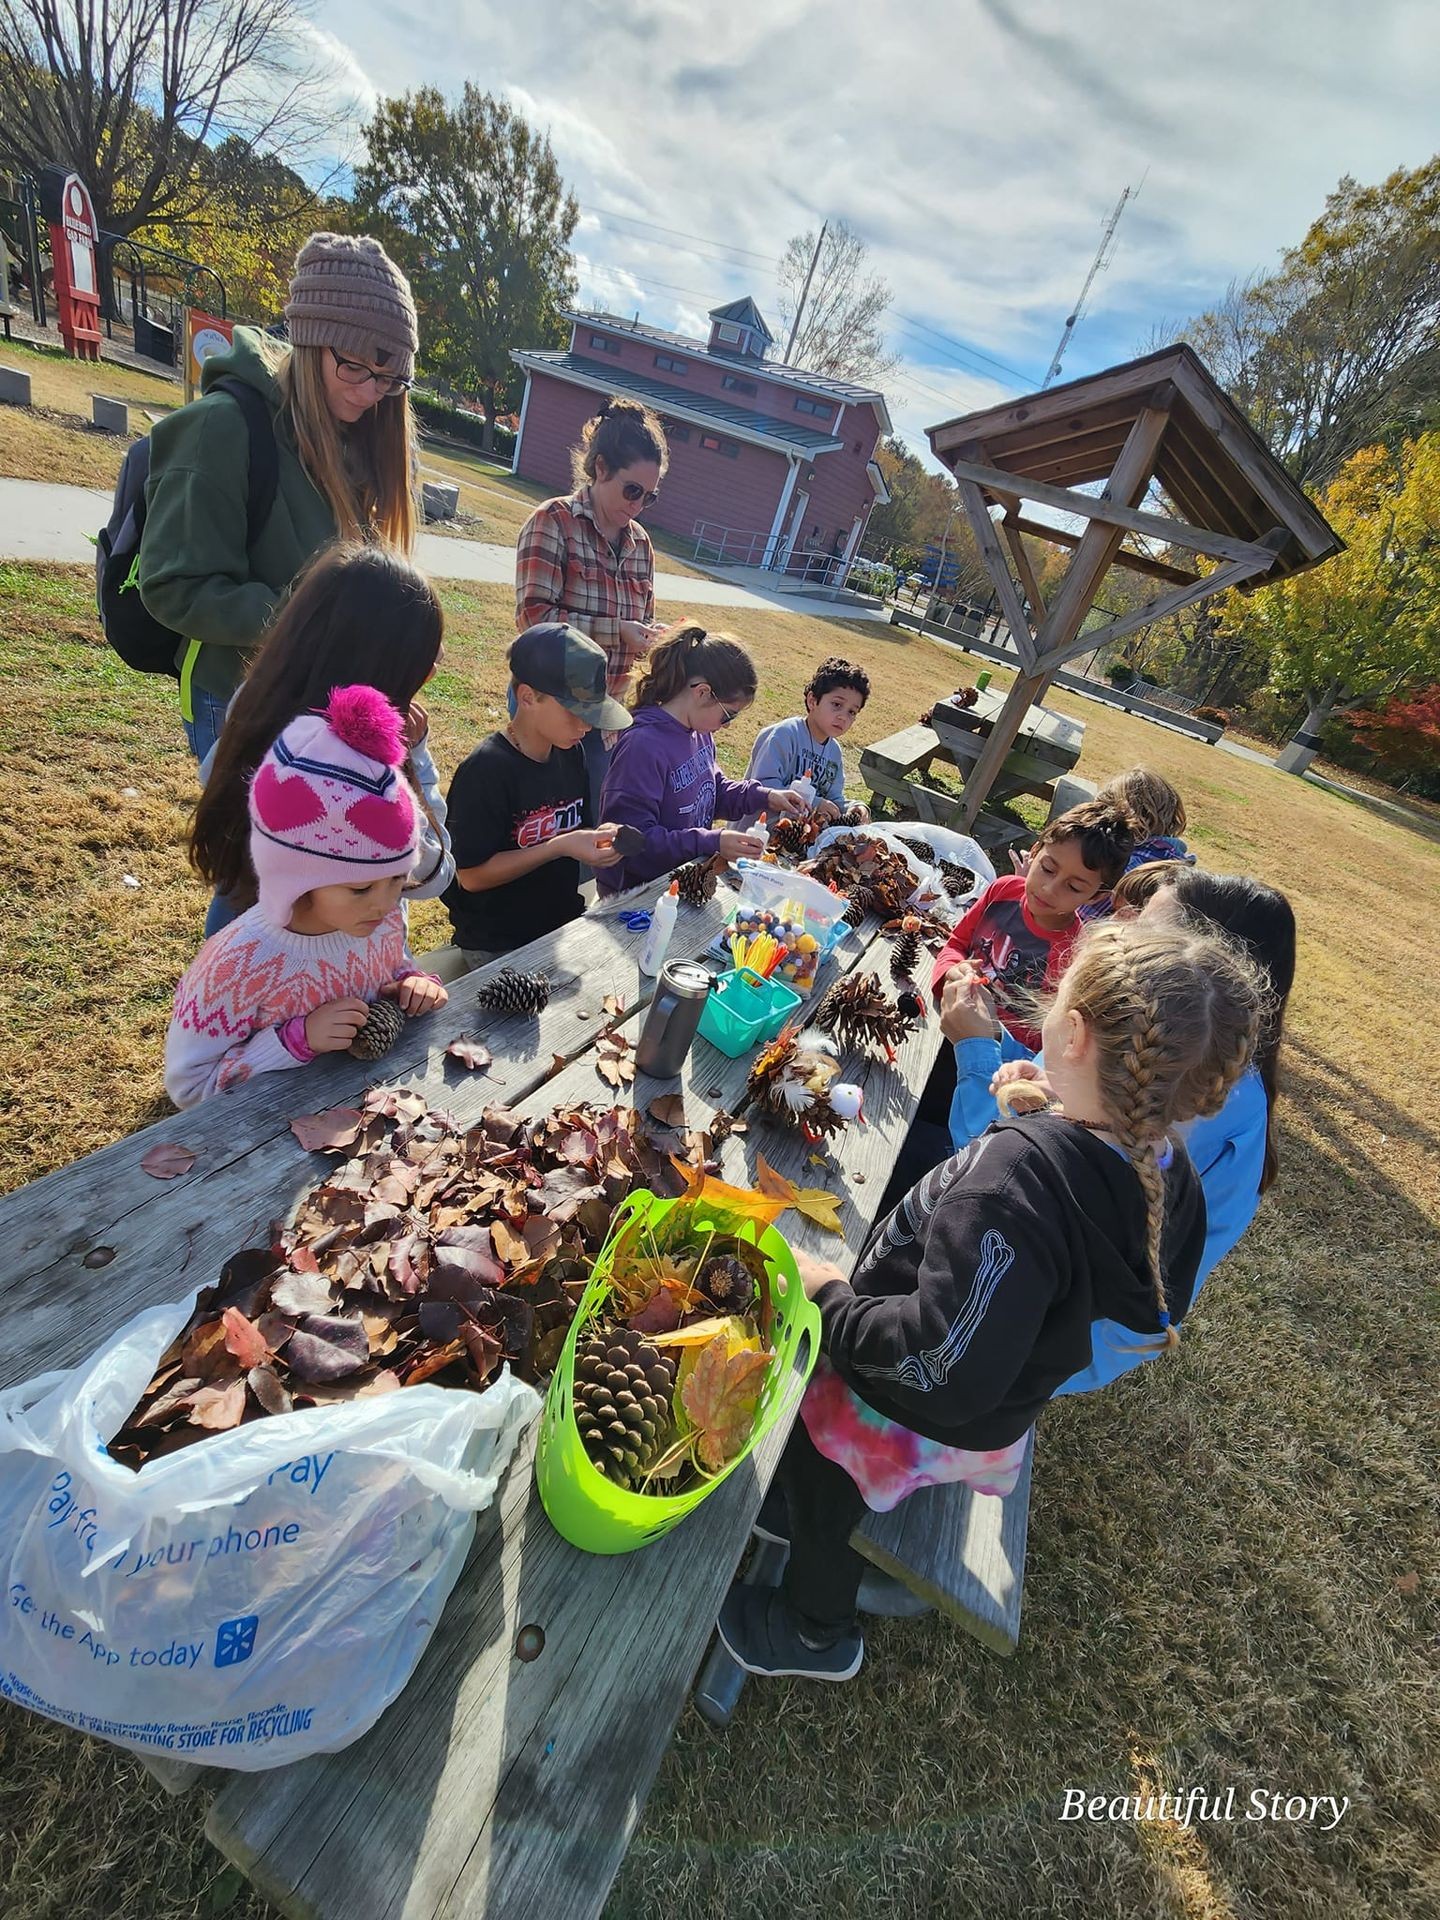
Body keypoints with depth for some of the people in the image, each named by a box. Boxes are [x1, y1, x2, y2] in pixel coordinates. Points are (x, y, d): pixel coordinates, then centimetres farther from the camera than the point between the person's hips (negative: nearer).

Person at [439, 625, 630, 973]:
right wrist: (560, 847, -24)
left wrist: (597, 838, -9)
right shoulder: (484, 770, -20)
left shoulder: (571, 752, 1)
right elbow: (470, 875, -18)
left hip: (563, 926, 7)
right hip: (496, 949, -6)